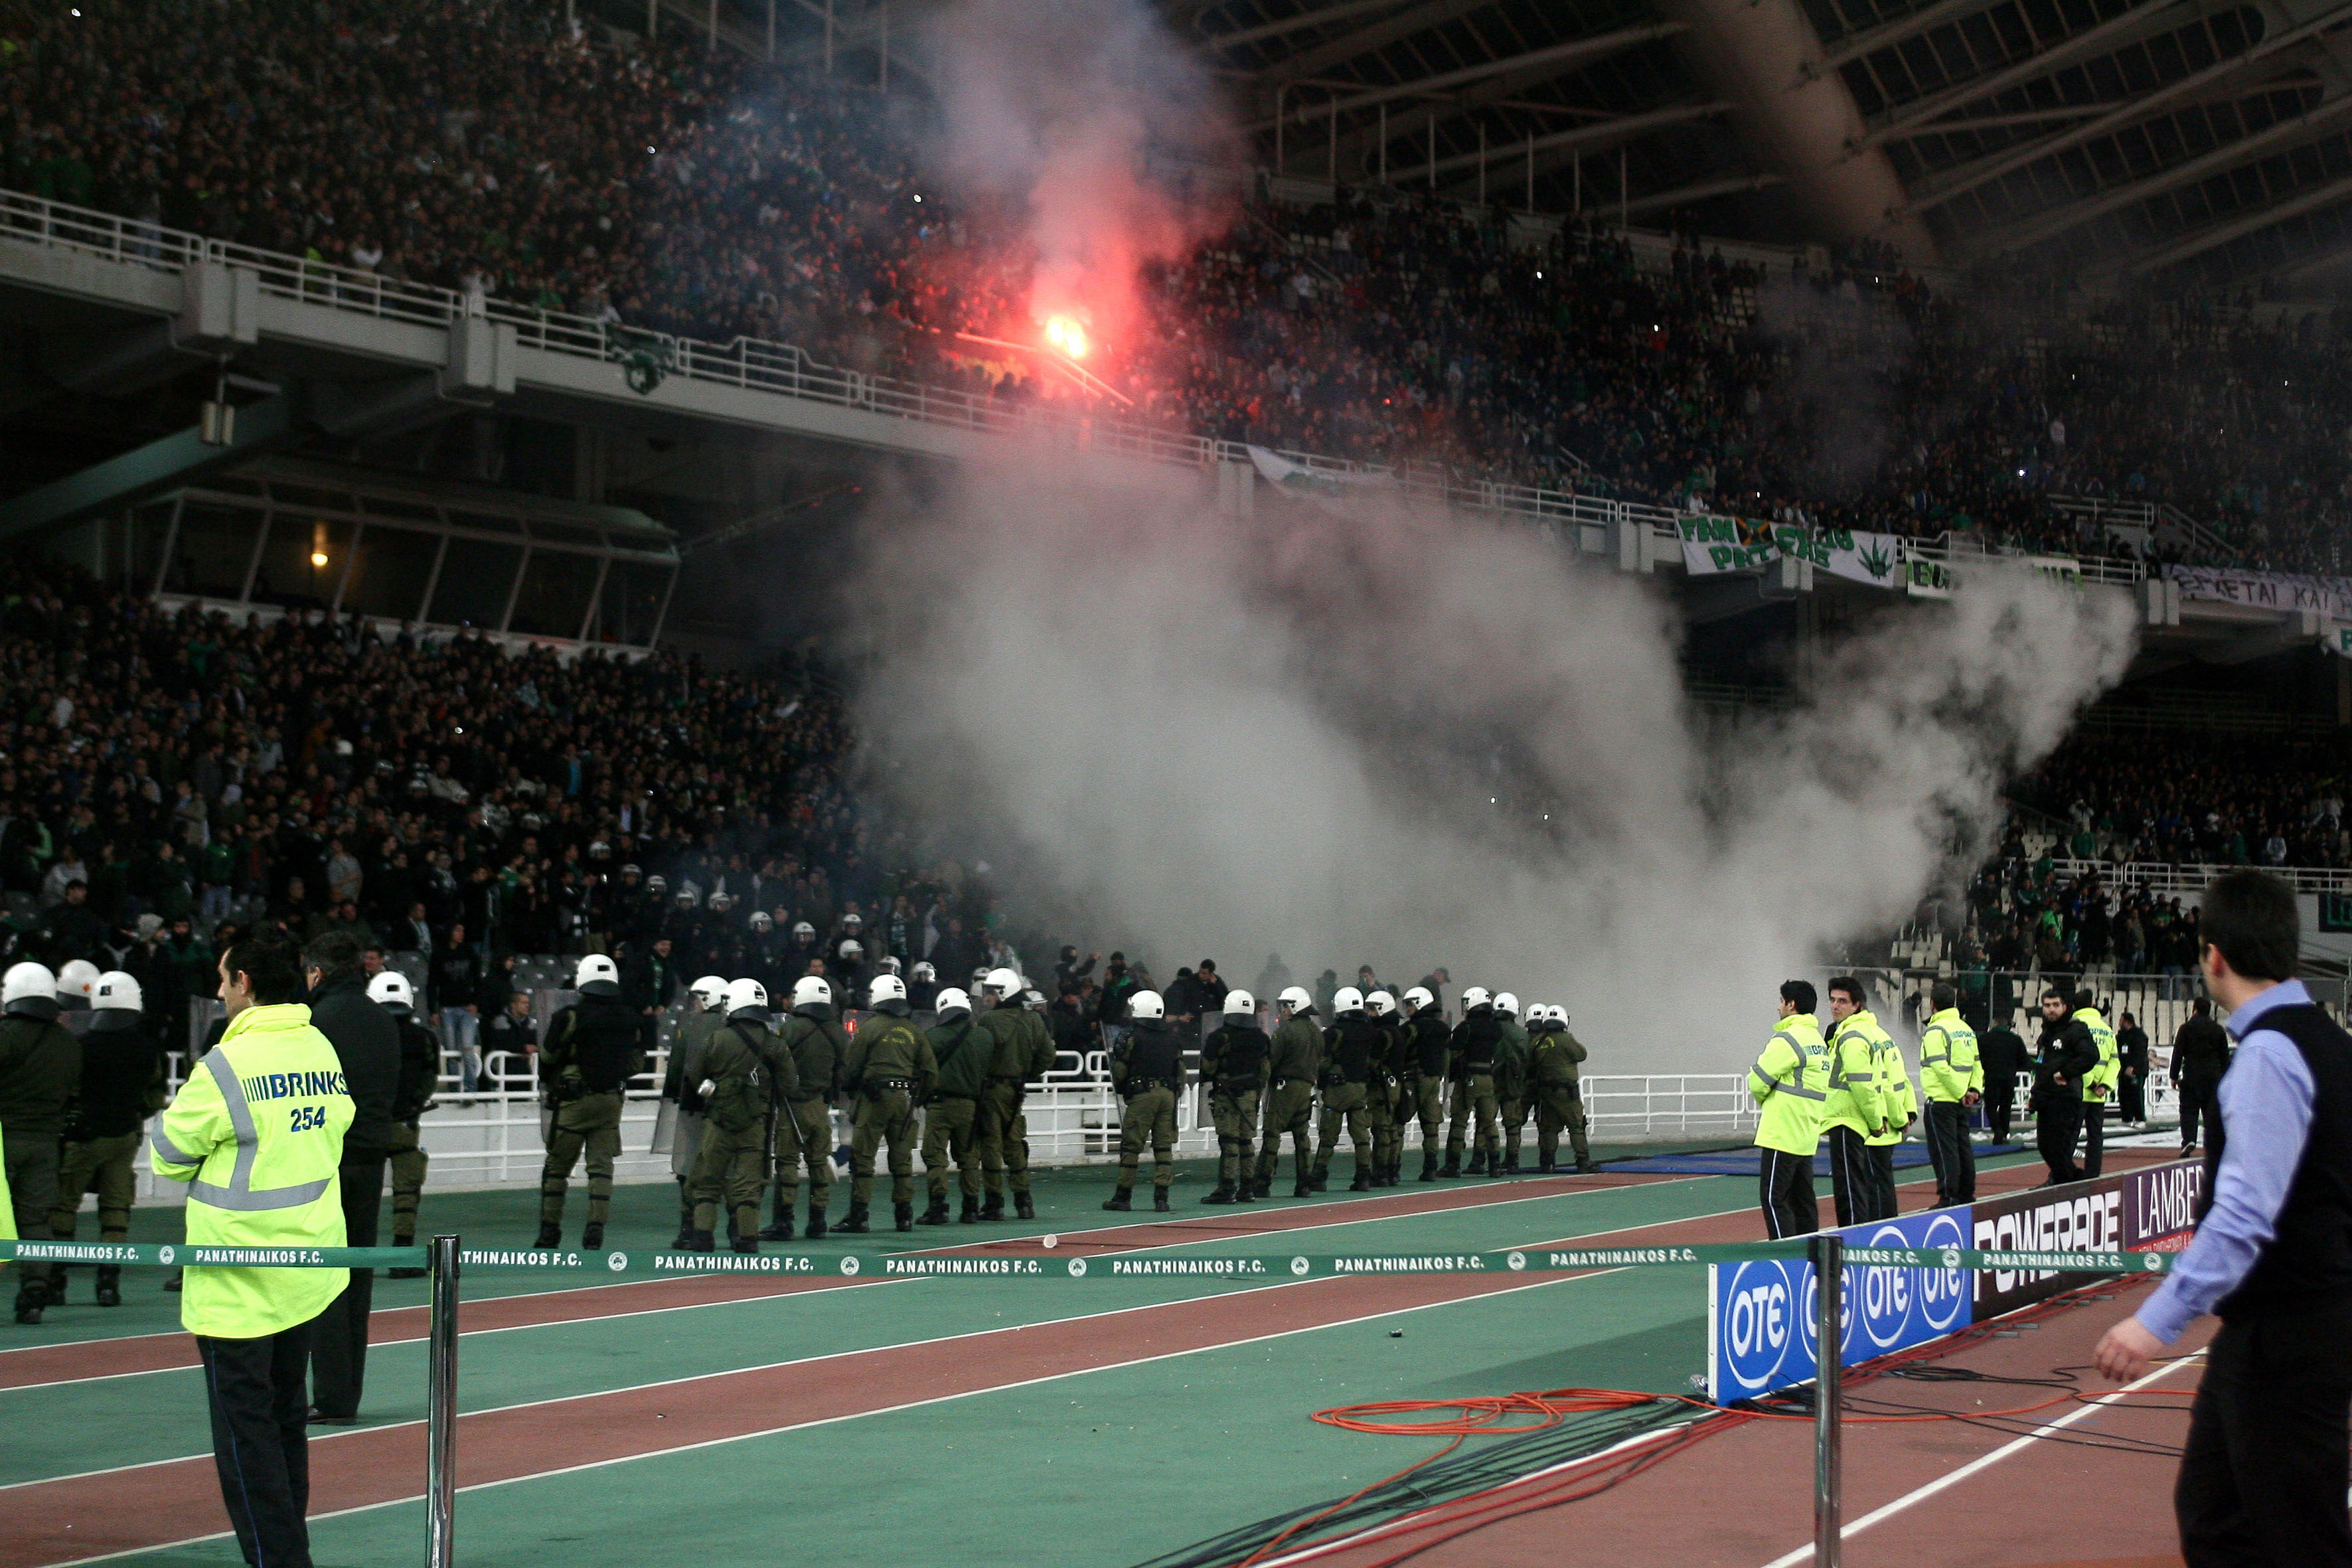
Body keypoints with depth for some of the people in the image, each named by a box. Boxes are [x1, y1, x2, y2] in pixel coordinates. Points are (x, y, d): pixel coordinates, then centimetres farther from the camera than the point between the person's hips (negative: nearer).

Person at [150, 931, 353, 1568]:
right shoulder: (322, 1051, 4)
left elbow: (170, 1155, -6)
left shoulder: (229, 1062, -16)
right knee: (286, 1413, 18)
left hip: (238, 1278, -7)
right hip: (308, 1271, 7)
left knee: (244, 1426, -1)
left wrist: (169, 1119, 15)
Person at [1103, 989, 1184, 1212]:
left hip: (1141, 1095, -5)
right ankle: (1161, 1197, 1)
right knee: (1163, 1145, 6)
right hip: (1168, 1094, 5)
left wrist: (1120, 1087, 18)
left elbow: (1119, 1072, -2)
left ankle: (1123, 1195, 5)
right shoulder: (1173, 1037, 12)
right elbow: (1181, 1071, 15)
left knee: (1131, 1145, 2)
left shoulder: (1132, 1037, -4)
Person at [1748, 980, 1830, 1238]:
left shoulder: (1788, 1039, -13)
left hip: (1781, 1135, -9)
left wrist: (1763, 1101, 10)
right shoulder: (1818, 1040, 16)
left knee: (1774, 1198, -6)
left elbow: (1758, 1082, -11)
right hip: (1807, 1137, 9)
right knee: (1803, 1199, 12)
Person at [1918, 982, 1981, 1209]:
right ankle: (1967, 1195, 20)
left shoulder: (1935, 1031, -13)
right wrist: (1975, 1089, 4)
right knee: (1963, 1148, 14)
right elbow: (1977, 1064, 13)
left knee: (1943, 1150, -5)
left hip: (1942, 1100, -8)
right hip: (1961, 1103, 8)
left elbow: (1941, 1067, -20)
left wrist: (1961, 1093, -14)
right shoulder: (1966, 1029, 14)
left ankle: (1948, 1197, -8)